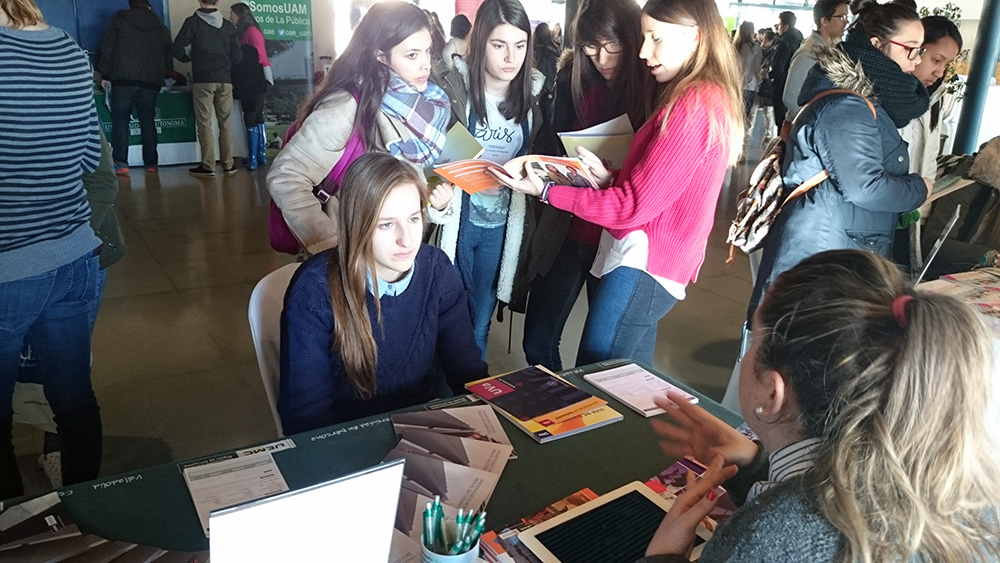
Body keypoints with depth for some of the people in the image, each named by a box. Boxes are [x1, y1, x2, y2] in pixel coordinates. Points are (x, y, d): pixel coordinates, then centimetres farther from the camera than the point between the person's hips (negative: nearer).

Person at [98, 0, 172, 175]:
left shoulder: (120, 19, 8)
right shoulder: (160, 27, 15)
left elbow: (107, 48, 2)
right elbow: (168, 56, 18)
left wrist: (105, 75, 5)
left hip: (124, 77, -2)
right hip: (151, 80, 3)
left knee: (120, 119, 1)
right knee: (148, 120, 9)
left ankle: (120, 163, -6)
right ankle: (151, 163, 7)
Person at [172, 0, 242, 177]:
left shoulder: (192, 22, -2)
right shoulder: (228, 25, 5)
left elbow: (178, 51, -5)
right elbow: (237, 57, 6)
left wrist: (191, 57, 15)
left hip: (203, 80, -3)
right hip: (224, 80, 3)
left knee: (204, 123, 1)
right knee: (225, 123, 8)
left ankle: (208, 166, 0)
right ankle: (228, 165, 10)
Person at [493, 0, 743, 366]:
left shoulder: (695, 104, -16)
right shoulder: (711, 97, 17)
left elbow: (634, 207, -17)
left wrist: (546, 192, -12)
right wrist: (609, 179, 0)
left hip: (643, 264, -10)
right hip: (647, 261, 10)